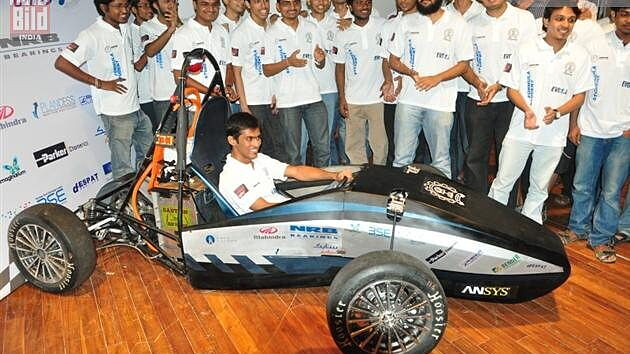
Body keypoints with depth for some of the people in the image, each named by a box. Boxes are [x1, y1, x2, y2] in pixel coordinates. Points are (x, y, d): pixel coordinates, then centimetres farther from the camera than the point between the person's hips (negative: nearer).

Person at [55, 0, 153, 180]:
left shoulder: (125, 28, 10)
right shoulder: (91, 35, -14)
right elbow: (61, 63, -19)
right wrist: (100, 83, -18)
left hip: (136, 108, 8)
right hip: (115, 113, -8)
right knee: (124, 170, 0)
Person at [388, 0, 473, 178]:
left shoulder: (457, 23, 5)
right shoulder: (407, 22, 10)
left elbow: (463, 64, 3)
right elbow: (393, 60, 11)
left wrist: (436, 78, -13)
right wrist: (411, 72, -10)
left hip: (441, 102, -1)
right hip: (408, 99, 2)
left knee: (441, 160, 4)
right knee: (401, 158, 4)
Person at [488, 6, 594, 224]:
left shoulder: (580, 56, 3)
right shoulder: (526, 50, -1)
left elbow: (580, 96, 6)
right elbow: (511, 88, 0)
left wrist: (557, 112, -14)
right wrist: (527, 110, -18)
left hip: (554, 134, 2)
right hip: (521, 130, -2)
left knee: (539, 188, 14)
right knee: (503, 182, 3)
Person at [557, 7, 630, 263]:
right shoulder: (595, 46, 2)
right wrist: (574, 123, 1)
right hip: (591, 129, 1)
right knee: (582, 185, 9)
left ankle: (601, 238, 18)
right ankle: (578, 228, 27)